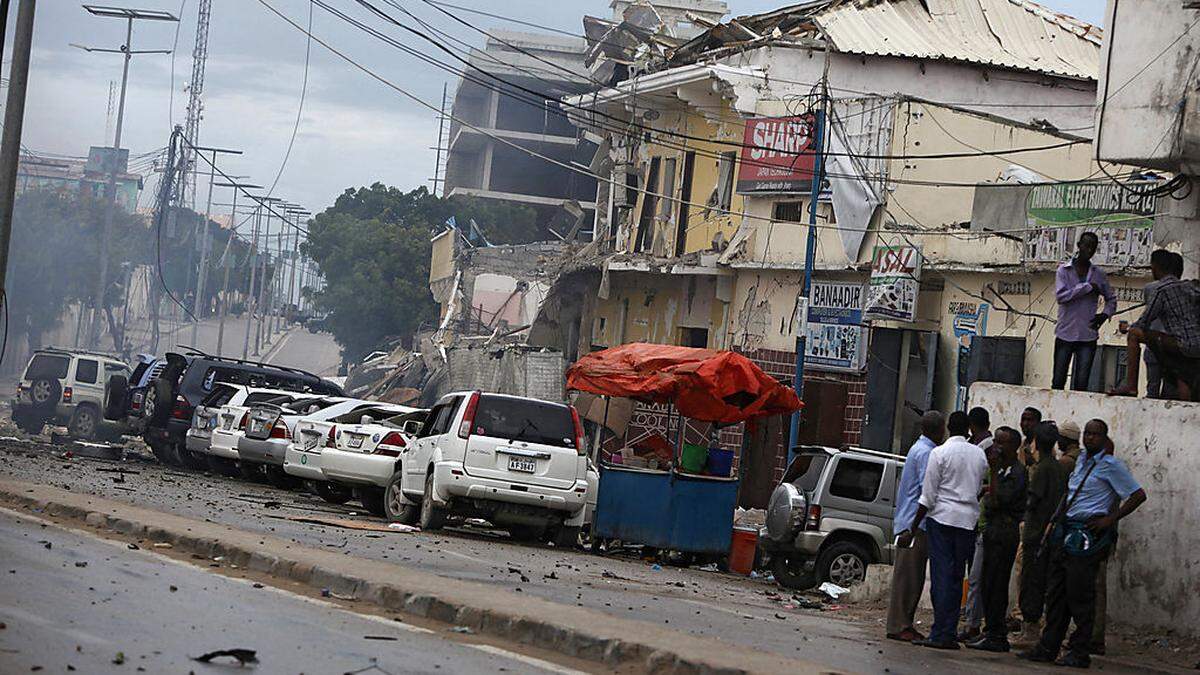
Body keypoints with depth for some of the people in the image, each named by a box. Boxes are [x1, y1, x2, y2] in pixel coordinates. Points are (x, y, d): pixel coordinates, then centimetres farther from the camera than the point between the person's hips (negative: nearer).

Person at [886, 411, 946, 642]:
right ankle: (898, 626, -8)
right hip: (916, 523, -10)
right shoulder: (926, 453, -13)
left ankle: (903, 624, 12)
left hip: (909, 522, 10)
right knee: (907, 576, -8)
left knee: (911, 576, 10)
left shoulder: (918, 449, 19)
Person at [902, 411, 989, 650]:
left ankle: (939, 634, -7)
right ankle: (949, 633, 5)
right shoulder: (979, 454, 9)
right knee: (956, 578, 7)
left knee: (941, 575, -4)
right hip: (969, 519, 4)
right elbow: (979, 489, 13)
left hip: (942, 516, -4)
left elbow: (928, 496, -6)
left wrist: (913, 528, -2)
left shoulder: (940, 453, -5)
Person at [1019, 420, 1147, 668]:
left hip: (1087, 535, -8)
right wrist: (1055, 521, 19)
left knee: (1079, 595, -5)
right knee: (1055, 592, 8)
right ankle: (1048, 647, 13)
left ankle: (1079, 653, 1)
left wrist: (1111, 519, -12)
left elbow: (1138, 495, -10)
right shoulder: (1082, 459, 15)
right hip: (1065, 532, 8)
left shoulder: (1111, 465, -7)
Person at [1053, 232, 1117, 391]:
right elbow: (1060, 296, -13)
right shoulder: (1064, 270, 2)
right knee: (1058, 382, 0)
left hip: (1088, 336, 2)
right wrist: (1087, 287, -13)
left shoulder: (1098, 274, 10)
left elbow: (1111, 298, 21)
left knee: (1081, 384, -2)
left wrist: (1105, 314, 2)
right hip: (1065, 334, -2)